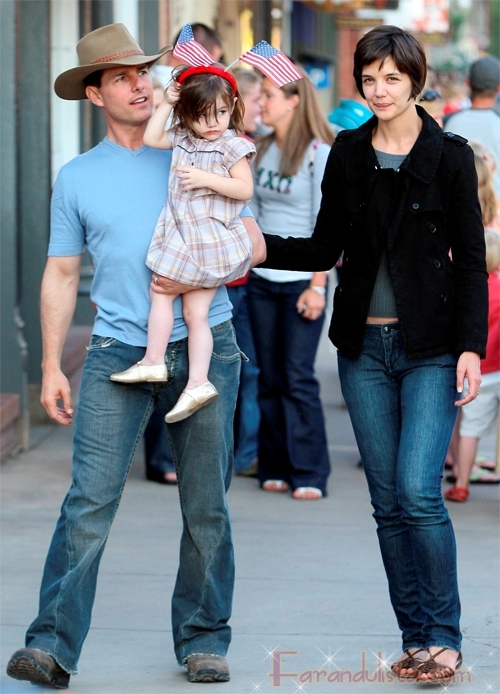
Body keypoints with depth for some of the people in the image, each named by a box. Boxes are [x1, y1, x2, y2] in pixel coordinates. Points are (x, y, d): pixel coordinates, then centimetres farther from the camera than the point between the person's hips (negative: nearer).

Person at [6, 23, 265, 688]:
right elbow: (61, 274, 14)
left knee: (206, 504, 4)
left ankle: (204, 639, 16)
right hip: (118, 353, 0)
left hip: (204, 348, 0)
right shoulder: (77, 177, 11)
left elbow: (252, 244, 8)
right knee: (90, 501, -10)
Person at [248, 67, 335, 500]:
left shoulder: (320, 154, -8)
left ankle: (309, 474, -2)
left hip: (301, 280, -6)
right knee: (270, 378, 7)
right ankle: (275, 468, 13)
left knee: (298, 378, -7)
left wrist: (317, 285, -12)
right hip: (262, 280, 6)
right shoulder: (263, 151, 10)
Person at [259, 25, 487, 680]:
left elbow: (471, 260, -3)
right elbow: (326, 249, 12)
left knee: (419, 491, -14)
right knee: (388, 502, 5)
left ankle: (443, 638, -2)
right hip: (364, 345, 4)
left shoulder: (449, 156, -3)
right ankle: (416, 637, 14)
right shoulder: (348, 153, 7)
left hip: (430, 347, -4)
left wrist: (471, 346, -11)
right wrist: (263, 248, -3)